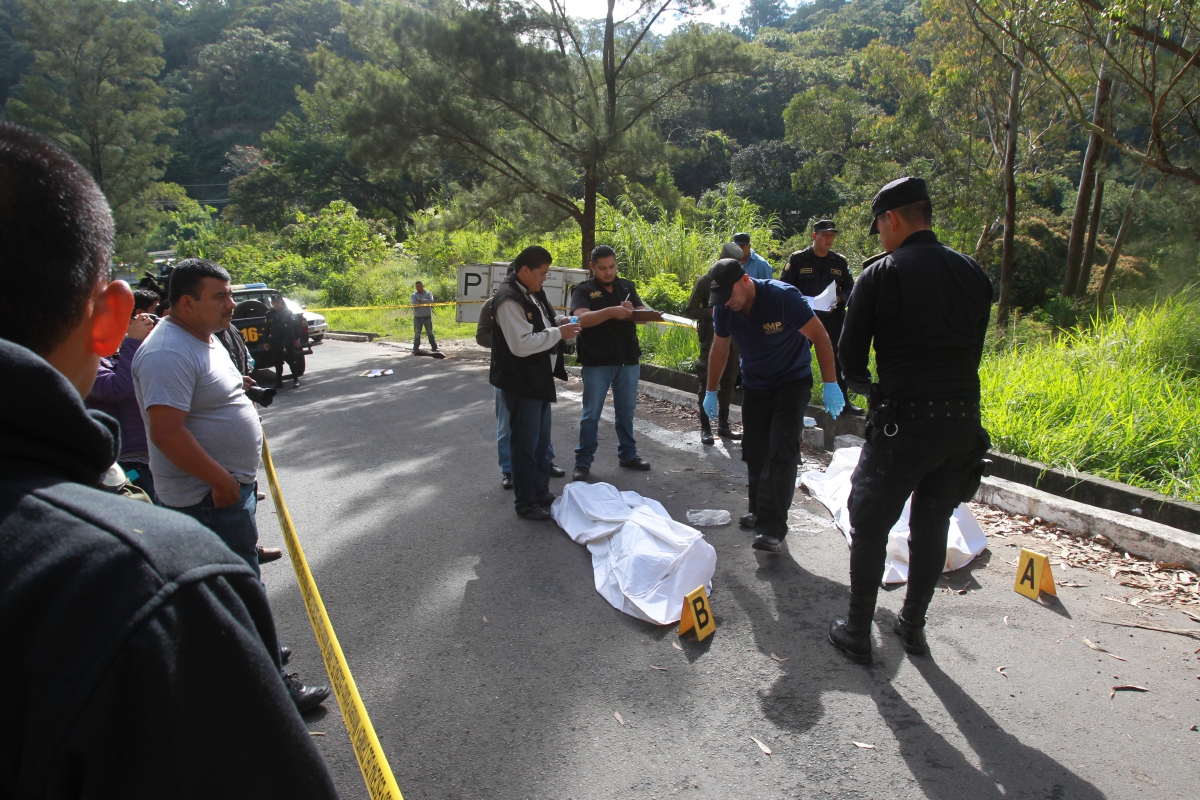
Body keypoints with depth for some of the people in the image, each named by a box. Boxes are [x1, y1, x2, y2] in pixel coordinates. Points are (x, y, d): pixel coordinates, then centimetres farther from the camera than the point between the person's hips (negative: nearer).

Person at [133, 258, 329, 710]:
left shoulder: (207, 338, 12)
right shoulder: (169, 353, -22)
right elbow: (166, 432, -30)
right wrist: (220, 480, -26)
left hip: (230, 486, 11)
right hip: (210, 496, -11)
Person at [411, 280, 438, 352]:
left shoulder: (428, 294, 6)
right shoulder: (413, 295, 5)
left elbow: (431, 301, -15)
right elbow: (414, 302, -16)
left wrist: (420, 300, -16)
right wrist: (425, 302, -13)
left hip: (427, 317, 0)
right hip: (417, 317, 0)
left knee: (430, 333, 3)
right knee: (417, 333, -1)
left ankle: (434, 347, 6)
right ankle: (416, 348, 4)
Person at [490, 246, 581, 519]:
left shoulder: (534, 293, 9)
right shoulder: (509, 300, -21)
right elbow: (521, 344, -28)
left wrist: (559, 322, 2)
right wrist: (558, 333, -23)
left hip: (541, 380, 10)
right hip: (522, 384, -10)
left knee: (542, 444, 19)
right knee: (526, 446, 2)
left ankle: (542, 494, 32)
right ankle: (526, 503, 15)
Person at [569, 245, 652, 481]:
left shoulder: (627, 286, 11)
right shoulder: (583, 290, -3)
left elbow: (644, 312, 5)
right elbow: (582, 319, -19)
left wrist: (632, 311, -18)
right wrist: (610, 312, -34)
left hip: (628, 361, 4)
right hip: (596, 363, -4)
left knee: (626, 412, 14)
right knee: (591, 414, 2)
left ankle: (628, 455, 28)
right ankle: (583, 462, 11)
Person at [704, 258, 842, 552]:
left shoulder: (782, 296, -26)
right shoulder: (723, 309, -10)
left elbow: (820, 336, -22)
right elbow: (719, 349, 6)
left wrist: (830, 385, -26)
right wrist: (711, 392, 11)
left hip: (792, 382, -5)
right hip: (754, 385, 5)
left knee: (781, 452, -16)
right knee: (754, 452, 6)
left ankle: (772, 529, -19)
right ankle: (760, 511, 24)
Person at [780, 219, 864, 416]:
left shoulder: (840, 261, 7)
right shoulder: (798, 259, -1)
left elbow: (850, 288, 10)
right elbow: (784, 285, -2)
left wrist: (839, 298, -10)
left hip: (832, 317, 2)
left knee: (839, 358, 3)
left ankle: (843, 401, 11)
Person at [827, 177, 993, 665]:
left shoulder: (880, 276, -7)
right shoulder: (973, 273, 8)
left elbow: (851, 356, -5)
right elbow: (973, 350, 11)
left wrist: (864, 385, 15)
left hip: (903, 422, -5)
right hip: (963, 420, 6)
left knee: (869, 527, 9)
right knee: (932, 525, 19)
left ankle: (857, 633, 18)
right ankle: (913, 625, 32)